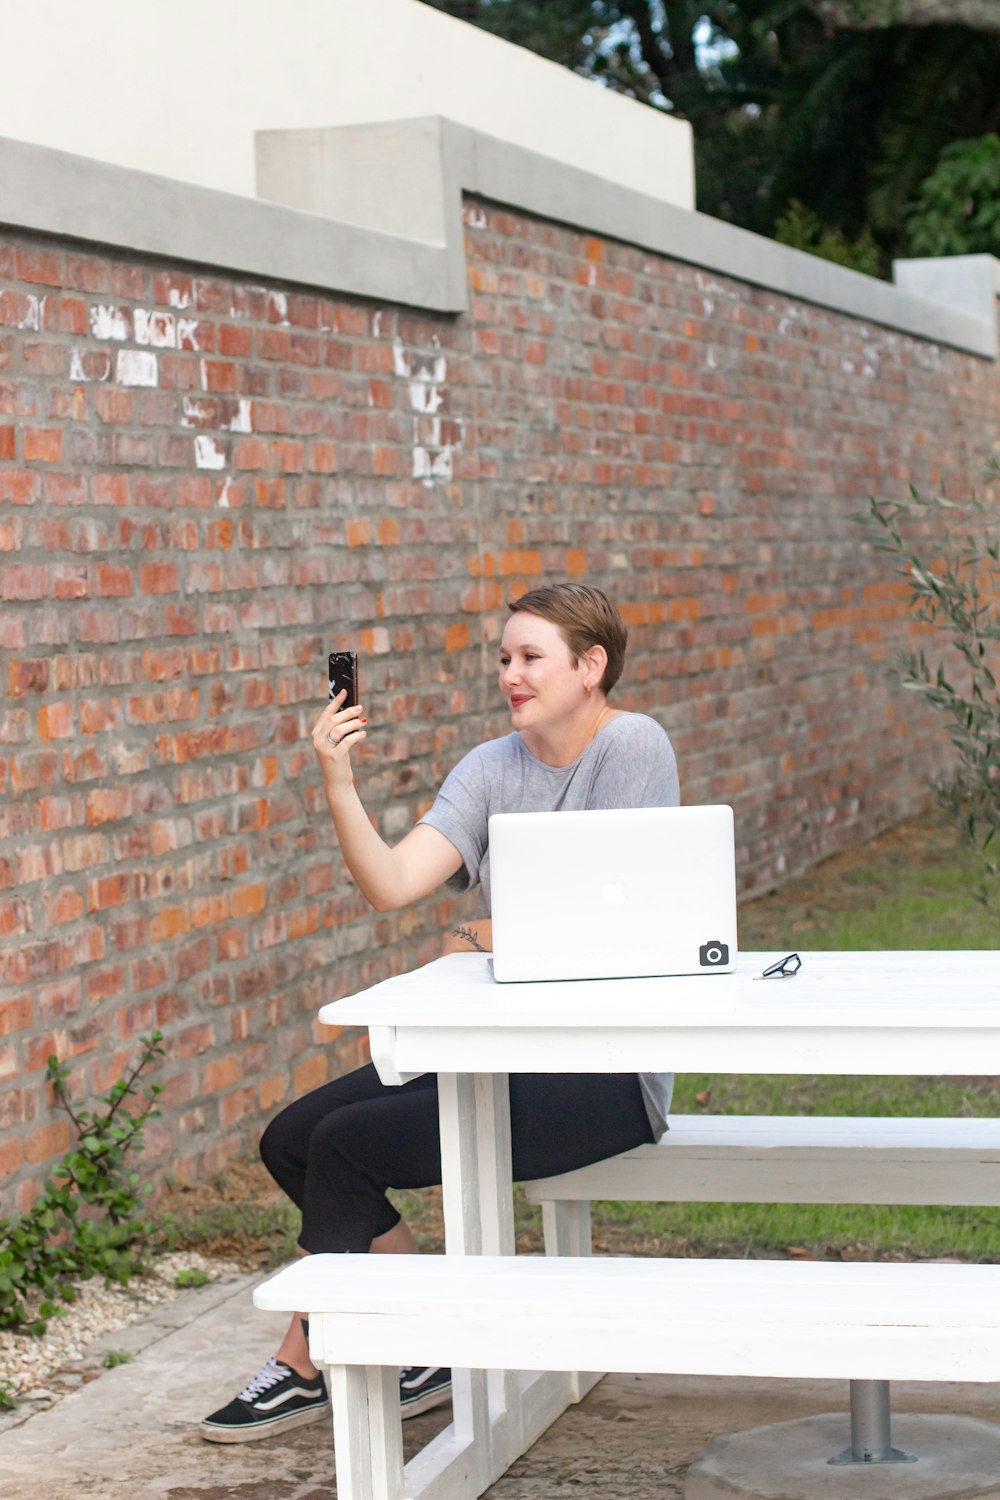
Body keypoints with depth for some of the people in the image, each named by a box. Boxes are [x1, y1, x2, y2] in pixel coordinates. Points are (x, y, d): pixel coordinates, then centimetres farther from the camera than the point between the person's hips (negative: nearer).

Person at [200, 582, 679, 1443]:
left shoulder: (632, 746, -10)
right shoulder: (492, 769, 9)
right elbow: (392, 885, -4)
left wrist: (483, 939, -1)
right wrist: (338, 788, -18)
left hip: (604, 1067, -8)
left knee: (348, 1144, -16)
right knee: (292, 1140, -1)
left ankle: (307, 1366, 7)